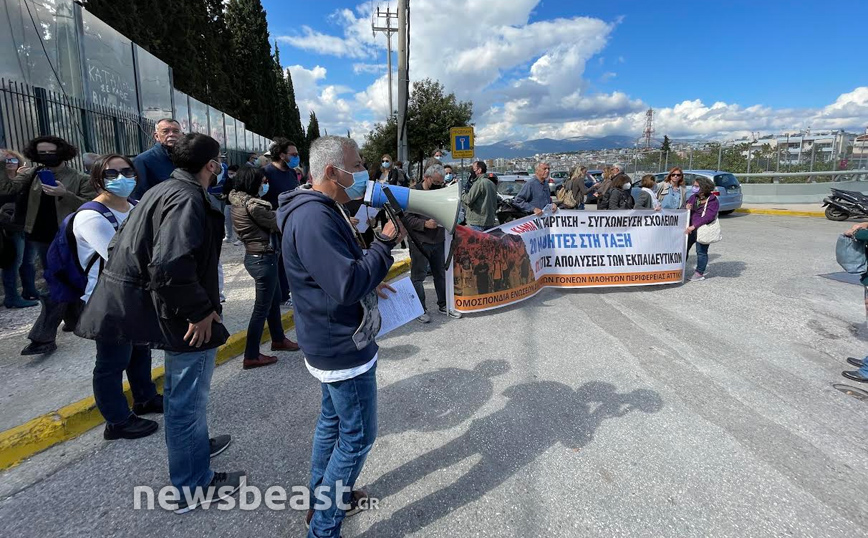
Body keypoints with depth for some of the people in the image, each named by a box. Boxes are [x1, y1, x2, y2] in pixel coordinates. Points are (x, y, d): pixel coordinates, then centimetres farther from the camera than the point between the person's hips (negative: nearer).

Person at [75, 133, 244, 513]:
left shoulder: (164, 190, 10)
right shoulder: (188, 199, -21)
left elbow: (122, 244, 17)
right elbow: (172, 264, -34)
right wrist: (199, 311, -23)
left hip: (171, 310, 10)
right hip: (185, 317, -10)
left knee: (182, 391, 27)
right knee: (188, 399, 3)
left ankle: (195, 444, 49)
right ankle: (193, 487, 20)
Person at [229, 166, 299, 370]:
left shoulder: (238, 201, 6)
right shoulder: (253, 205, -22)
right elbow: (279, 224, -14)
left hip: (254, 255, 10)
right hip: (263, 258, -10)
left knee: (275, 299, 23)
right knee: (262, 308, 2)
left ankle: (278, 339, 40)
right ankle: (251, 356, 12)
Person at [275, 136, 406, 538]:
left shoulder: (318, 210, 10)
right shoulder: (314, 217, -26)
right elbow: (347, 285, -31)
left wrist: (368, 284, 11)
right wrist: (387, 242, -22)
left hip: (331, 342, 11)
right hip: (343, 348, -11)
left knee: (332, 420, 23)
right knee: (357, 437, 4)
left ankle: (321, 498, 42)